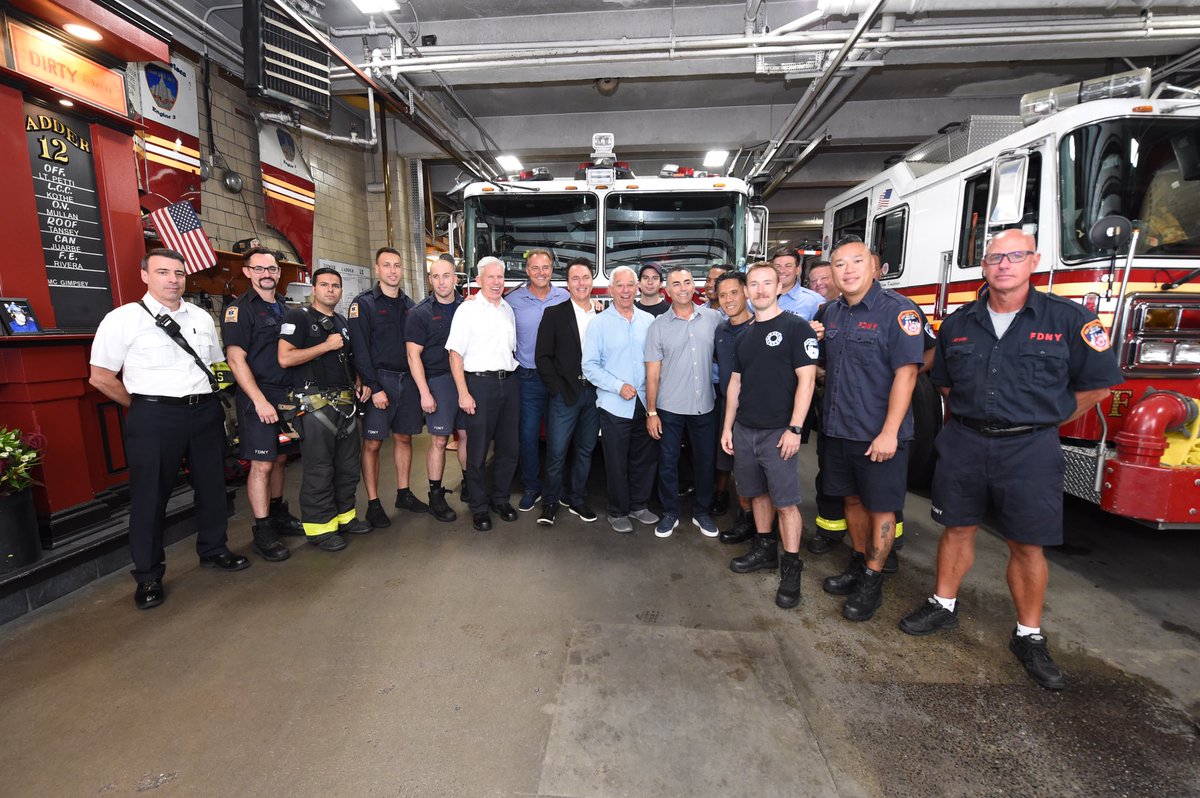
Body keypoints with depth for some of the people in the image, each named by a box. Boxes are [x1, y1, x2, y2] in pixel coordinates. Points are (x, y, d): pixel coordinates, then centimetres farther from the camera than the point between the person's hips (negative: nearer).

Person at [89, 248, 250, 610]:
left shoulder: (202, 318, 10)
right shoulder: (123, 318, -4)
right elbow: (100, 377, -2)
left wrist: (209, 401, 8)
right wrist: (143, 408, -2)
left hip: (206, 412, 5)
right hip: (154, 416, -4)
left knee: (212, 486, 14)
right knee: (150, 495, 4)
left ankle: (213, 550, 34)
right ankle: (148, 576, 20)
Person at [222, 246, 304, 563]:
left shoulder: (284, 308, 14)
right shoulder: (240, 309, -7)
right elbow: (236, 360, -13)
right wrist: (260, 400, -19)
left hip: (288, 395, 7)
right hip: (259, 399, -6)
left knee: (279, 459, 15)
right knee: (261, 464, -4)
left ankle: (279, 515, 28)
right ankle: (262, 532, 5)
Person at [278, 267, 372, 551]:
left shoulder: (343, 322, 18)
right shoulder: (299, 317, -4)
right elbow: (285, 358, -15)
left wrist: (360, 383, 10)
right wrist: (326, 345, -14)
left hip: (345, 402, 8)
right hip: (315, 404, -7)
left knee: (348, 463, 12)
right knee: (319, 468, -3)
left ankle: (344, 516, 26)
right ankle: (319, 527, 8)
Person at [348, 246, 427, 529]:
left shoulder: (409, 305, 13)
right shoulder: (363, 304, -4)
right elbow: (359, 350, -10)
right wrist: (374, 388, -16)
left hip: (407, 379, 5)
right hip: (378, 380, -5)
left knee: (404, 437, 11)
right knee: (372, 443, -2)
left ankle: (404, 494, 23)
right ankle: (373, 504, 8)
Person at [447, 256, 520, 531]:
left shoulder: (508, 310, 13)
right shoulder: (467, 310, -3)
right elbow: (455, 354, -7)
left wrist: (513, 380, 12)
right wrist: (463, 394, -14)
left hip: (508, 383, 5)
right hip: (479, 384, -5)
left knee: (508, 449, 10)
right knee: (478, 451, 2)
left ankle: (500, 498, 27)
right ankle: (479, 507, 17)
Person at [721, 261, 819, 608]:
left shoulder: (796, 328, -5)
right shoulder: (744, 335, 14)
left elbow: (806, 379, -11)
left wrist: (795, 428, -16)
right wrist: (727, 427, 12)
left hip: (777, 432, -6)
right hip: (744, 430, 6)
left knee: (785, 501, -3)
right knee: (758, 493, 15)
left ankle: (791, 567, 9)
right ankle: (765, 550, 29)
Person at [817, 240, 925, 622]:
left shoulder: (897, 310, -12)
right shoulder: (832, 312, 9)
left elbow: (906, 372, -18)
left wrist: (889, 432, -21)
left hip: (878, 434, -6)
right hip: (837, 429, 6)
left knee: (880, 507, 7)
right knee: (852, 499, 17)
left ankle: (872, 580, 20)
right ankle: (858, 564, 34)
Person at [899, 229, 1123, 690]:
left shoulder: (1069, 319, -4)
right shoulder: (958, 323, 5)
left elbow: (1096, 383, 2)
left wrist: (1041, 421, 3)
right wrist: (970, 417, 12)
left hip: (1028, 450, -2)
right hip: (963, 444, 2)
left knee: (1026, 545, 7)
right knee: (957, 529, 13)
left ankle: (1029, 637, 23)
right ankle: (944, 606, 29)